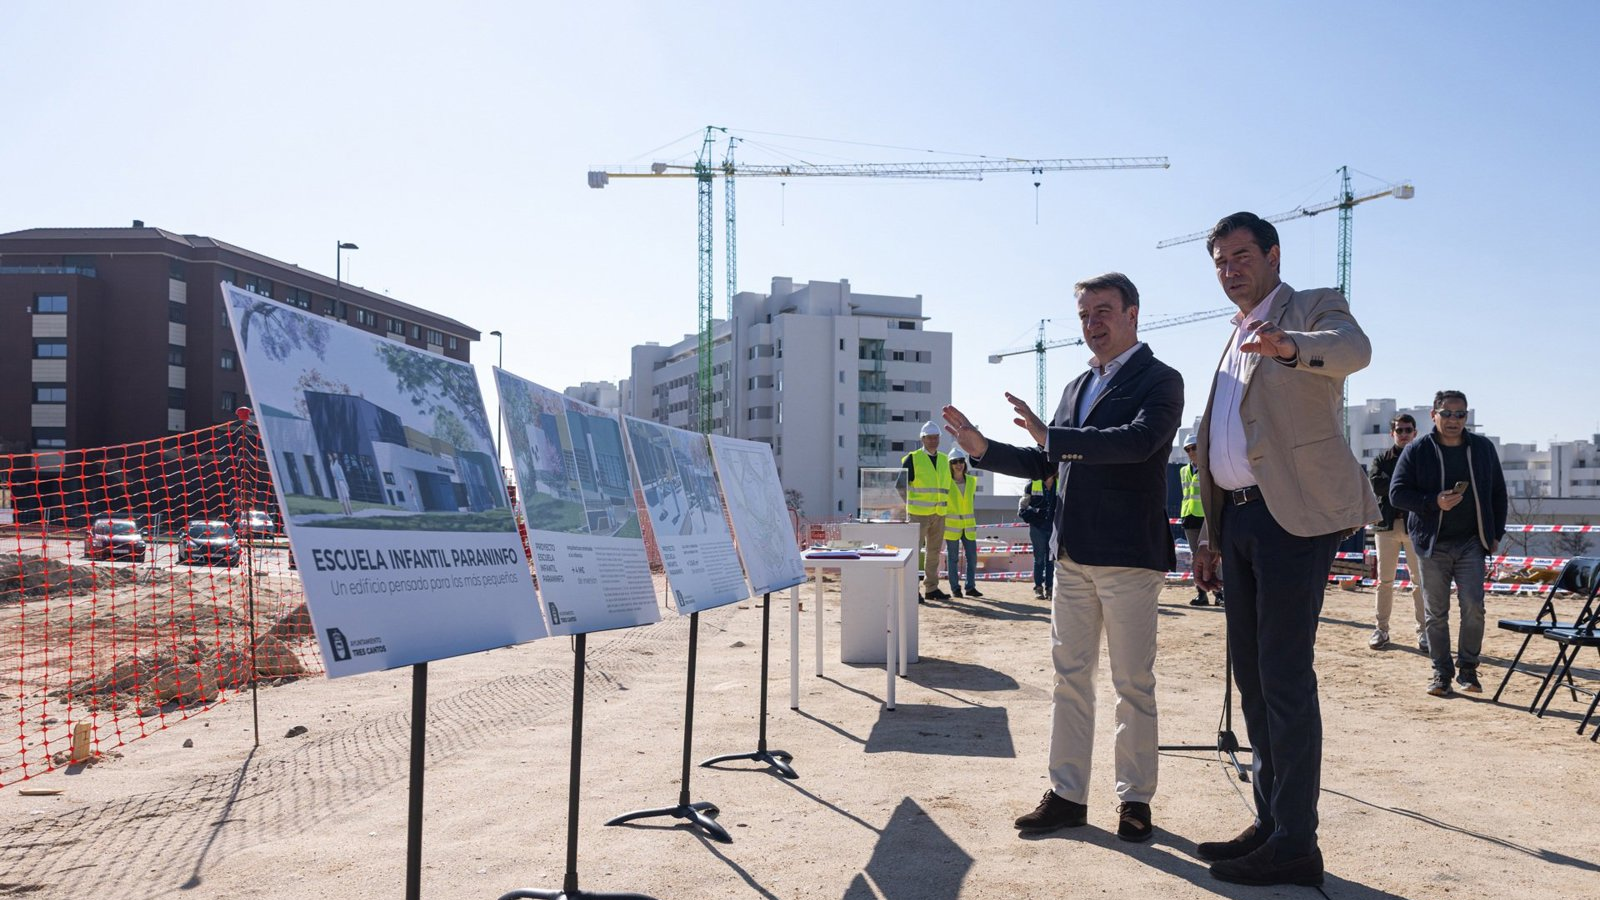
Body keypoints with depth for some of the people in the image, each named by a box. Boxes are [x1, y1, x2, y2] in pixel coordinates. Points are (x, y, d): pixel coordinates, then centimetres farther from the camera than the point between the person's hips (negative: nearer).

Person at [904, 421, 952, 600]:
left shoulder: (944, 460, 12)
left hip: (939, 514, 6)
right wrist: (910, 503, -6)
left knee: (934, 551, 11)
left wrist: (943, 504, 14)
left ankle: (931, 588, 18)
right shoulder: (913, 459, -6)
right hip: (918, 514, -6)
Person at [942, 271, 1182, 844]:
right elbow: (1044, 464, 20)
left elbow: (1140, 439, -25)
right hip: (1074, 554, 7)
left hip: (1129, 554, -7)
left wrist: (1052, 436, -27)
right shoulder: (1078, 387, 17)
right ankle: (1067, 795, 18)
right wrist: (980, 449, 7)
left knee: (1133, 683, 3)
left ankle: (1135, 799, 16)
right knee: (1070, 676, 10)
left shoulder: (1160, 381, -5)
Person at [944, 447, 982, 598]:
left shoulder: (972, 481, 6)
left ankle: (970, 587, 10)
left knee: (972, 556, 2)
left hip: (968, 525, 4)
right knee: (952, 557, 1)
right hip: (951, 524, -4)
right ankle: (955, 588, 9)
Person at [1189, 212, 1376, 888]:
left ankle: (1295, 845, 0)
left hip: (1293, 515, -8)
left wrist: (1290, 345, -46)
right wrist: (1210, 537, 20)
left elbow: (1354, 349, -26)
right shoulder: (1236, 341, 23)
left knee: (1284, 679, -8)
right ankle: (1270, 824, 22)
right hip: (1240, 520, 8)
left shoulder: (1315, 308, 0)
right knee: (1252, 676, 11)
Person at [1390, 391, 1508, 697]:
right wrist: (1434, 502, -18)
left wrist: (1496, 533, 9)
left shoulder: (1483, 448, 7)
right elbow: (1396, 493, -4)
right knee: (1436, 613, 3)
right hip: (1433, 544, -1)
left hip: (1471, 542, 1)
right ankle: (1441, 673, 13)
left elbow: (1498, 493, 15)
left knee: (1473, 606, -8)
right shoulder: (1416, 451, -1)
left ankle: (1467, 668, 7)